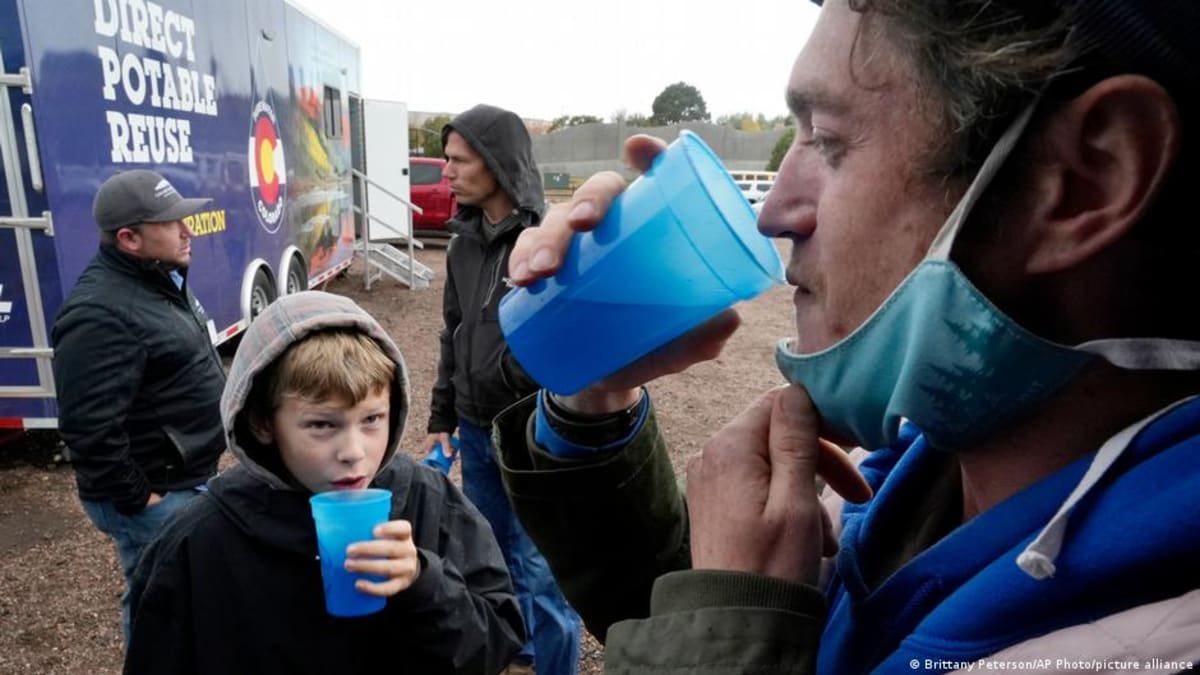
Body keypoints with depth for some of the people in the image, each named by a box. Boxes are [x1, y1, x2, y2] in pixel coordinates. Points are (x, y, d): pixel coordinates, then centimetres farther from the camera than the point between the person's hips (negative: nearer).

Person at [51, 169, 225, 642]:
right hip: (156, 497, -10)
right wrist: (135, 498, -18)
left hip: (191, 478, 10)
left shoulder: (161, 278, 7)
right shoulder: (101, 314, -25)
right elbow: (90, 428, -28)